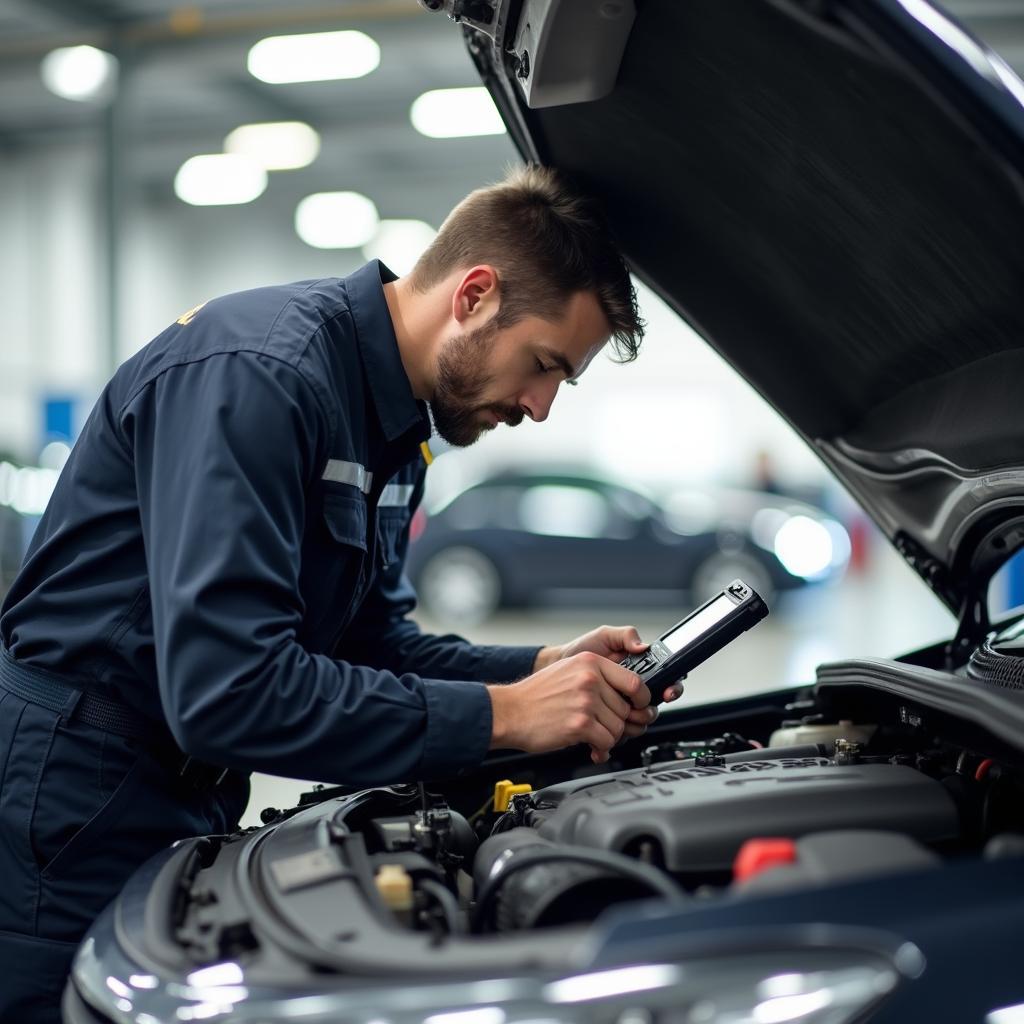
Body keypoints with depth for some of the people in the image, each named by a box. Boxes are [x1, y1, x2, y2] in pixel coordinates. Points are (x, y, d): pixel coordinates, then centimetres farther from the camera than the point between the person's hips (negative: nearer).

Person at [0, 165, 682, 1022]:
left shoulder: (394, 421, 7)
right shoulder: (257, 375, -24)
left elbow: (373, 643, 13)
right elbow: (226, 689, -33)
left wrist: (544, 669, -3)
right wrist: (501, 715, -28)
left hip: (193, 801, 9)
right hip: (74, 806, -9)